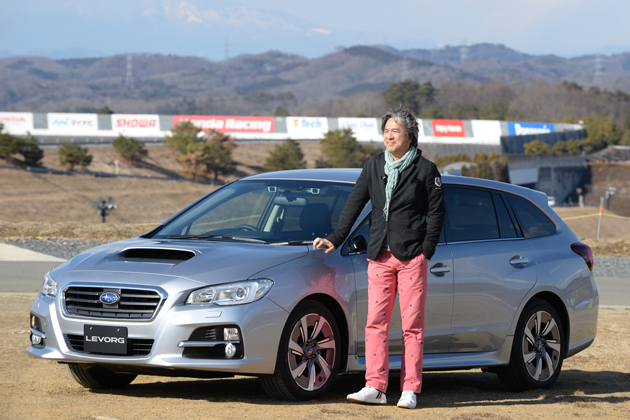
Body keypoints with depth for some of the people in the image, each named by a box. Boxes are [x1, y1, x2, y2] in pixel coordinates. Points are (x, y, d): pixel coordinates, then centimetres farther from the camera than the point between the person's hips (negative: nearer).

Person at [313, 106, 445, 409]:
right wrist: (335, 240, 10)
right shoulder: (374, 166, 12)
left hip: (412, 256, -4)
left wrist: (426, 251, -6)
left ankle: (410, 390, 0)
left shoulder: (425, 169, 1)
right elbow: (354, 204, 15)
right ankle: (375, 387, -2)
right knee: (376, 321, -3)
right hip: (379, 256, 4)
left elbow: (436, 213, 1)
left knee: (412, 324, -2)